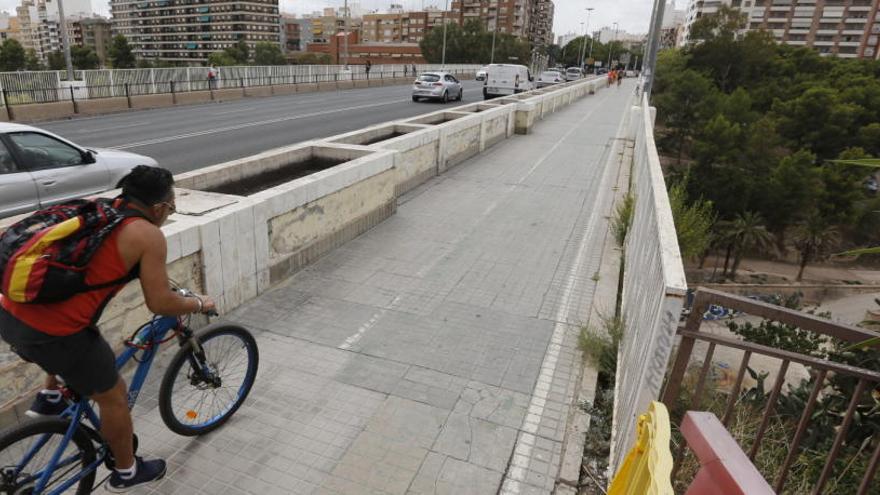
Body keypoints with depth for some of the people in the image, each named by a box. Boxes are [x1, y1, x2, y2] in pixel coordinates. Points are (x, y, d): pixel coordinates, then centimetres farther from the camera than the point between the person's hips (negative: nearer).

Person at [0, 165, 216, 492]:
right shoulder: (148, 235, -8)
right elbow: (159, 304, -7)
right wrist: (199, 304, 12)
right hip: (52, 332, -7)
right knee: (113, 397, 16)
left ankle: (50, 397, 40)